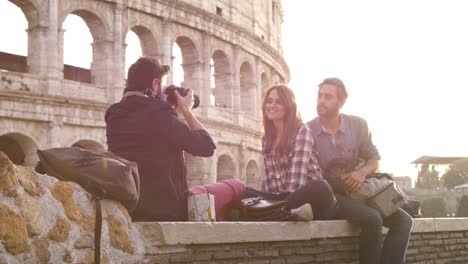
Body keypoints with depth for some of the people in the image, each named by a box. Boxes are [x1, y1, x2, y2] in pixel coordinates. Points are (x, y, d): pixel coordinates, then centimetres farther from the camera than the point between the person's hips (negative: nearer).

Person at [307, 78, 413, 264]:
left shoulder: (358, 125, 2)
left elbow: (374, 158, 11)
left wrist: (362, 172, -12)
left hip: (357, 191, 5)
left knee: (403, 221, -15)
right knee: (372, 219, -31)